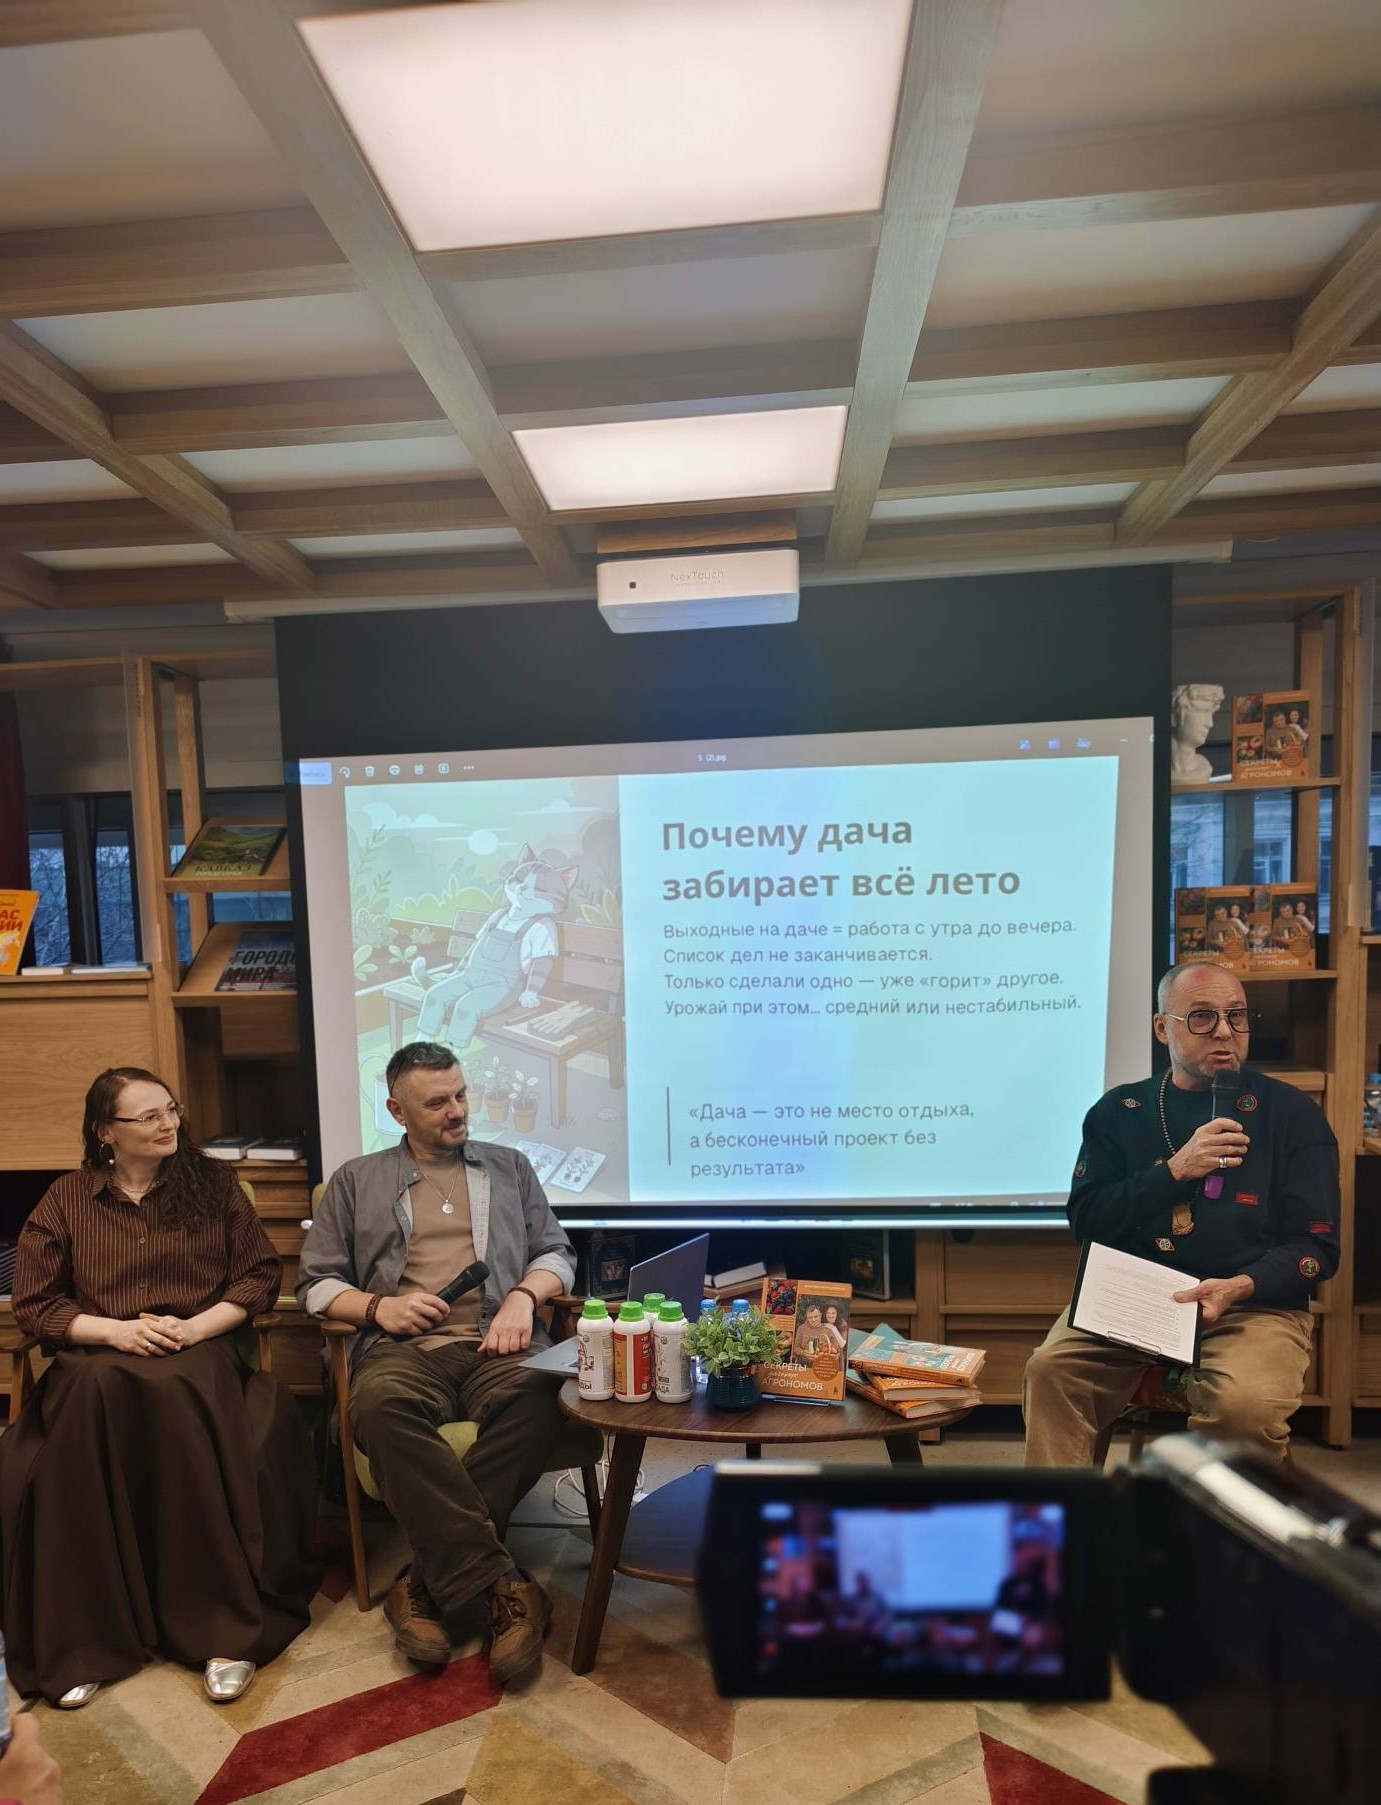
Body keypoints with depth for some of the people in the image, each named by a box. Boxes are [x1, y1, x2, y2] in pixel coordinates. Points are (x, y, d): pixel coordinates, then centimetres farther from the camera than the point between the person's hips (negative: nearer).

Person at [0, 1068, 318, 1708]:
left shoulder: (212, 1184, 9)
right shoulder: (65, 1199, 11)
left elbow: (260, 1275, 6)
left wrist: (199, 1326, -10)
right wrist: (116, 1330, -10)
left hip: (197, 1352, -1)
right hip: (96, 1359, 1)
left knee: (173, 1393, -36)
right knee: (95, 1393, -35)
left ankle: (226, 1628, -28)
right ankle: (85, 1638, -24)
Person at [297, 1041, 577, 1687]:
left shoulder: (509, 1167, 22)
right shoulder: (357, 1180, 20)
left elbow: (557, 1253, 18)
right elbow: (316, 1282, 16)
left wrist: (524, 1294, -3)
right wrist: (378, 1307, -4)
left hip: (496, 1342, 1)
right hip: (403, 1345, 0)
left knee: (532, 1398, -35)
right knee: (383, 1403, -37)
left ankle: (429, 1583, -24)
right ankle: (502, 1586, -33)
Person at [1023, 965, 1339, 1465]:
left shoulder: (1292, 1114, 7)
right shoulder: (1119, 1111, 10)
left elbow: (1316, 1245, 2)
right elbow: (1085, 1219, 2)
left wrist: (1239, 1287, -16)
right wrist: (1175, 1170, -10)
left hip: (1254, 1306, -1)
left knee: (1245, 1404, -31)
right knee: (1051, 1371, -24)